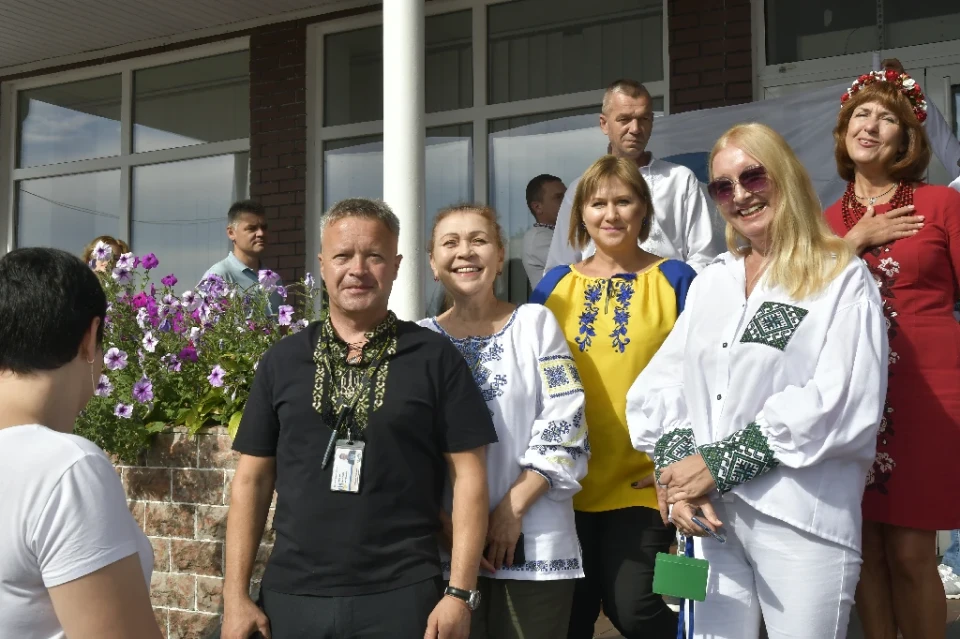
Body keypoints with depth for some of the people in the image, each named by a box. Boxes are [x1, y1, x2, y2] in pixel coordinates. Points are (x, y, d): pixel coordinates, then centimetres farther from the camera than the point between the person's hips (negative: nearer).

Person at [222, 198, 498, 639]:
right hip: (291, 595, 3)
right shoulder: (283, 359, 6)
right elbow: (252, 478, 7)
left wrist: (460, 592, -9)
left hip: (402, 597, -2)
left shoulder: (435, 357, -1)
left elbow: (468, 474, -2)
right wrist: (236, 594, 1)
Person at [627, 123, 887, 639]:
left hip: (801, 519, -4)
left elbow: (841, 402, -14)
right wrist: (677, 468, -11)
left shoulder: (842, 280, -1)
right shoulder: (711, 282, 15)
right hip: (708, 514, 4)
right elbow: (662, 383, 8)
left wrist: (719, 464, -15)